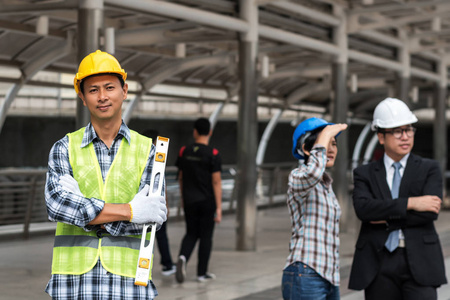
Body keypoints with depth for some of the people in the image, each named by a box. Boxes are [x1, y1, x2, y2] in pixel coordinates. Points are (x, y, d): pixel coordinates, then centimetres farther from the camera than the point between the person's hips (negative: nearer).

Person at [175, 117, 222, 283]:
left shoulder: (184, 151, 0)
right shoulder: (213, 154, -12)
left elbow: (181, 177, 10)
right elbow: (216, 182, -13)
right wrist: (218, 207, -10)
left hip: (189, 201, 3)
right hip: (207, 201, -3)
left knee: (191, 234, 15)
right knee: (206, 236, 8)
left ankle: (183, 257, -13)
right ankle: (202, 273, 14)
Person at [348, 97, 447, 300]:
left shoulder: (429, 169, 9)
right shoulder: (364, 174, 10)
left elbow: (430, 212, -6)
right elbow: (363, 208, -10)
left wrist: (387, 219, -8)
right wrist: (410, 203, -14)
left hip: (418, 262, -1)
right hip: (379, 267, 1)